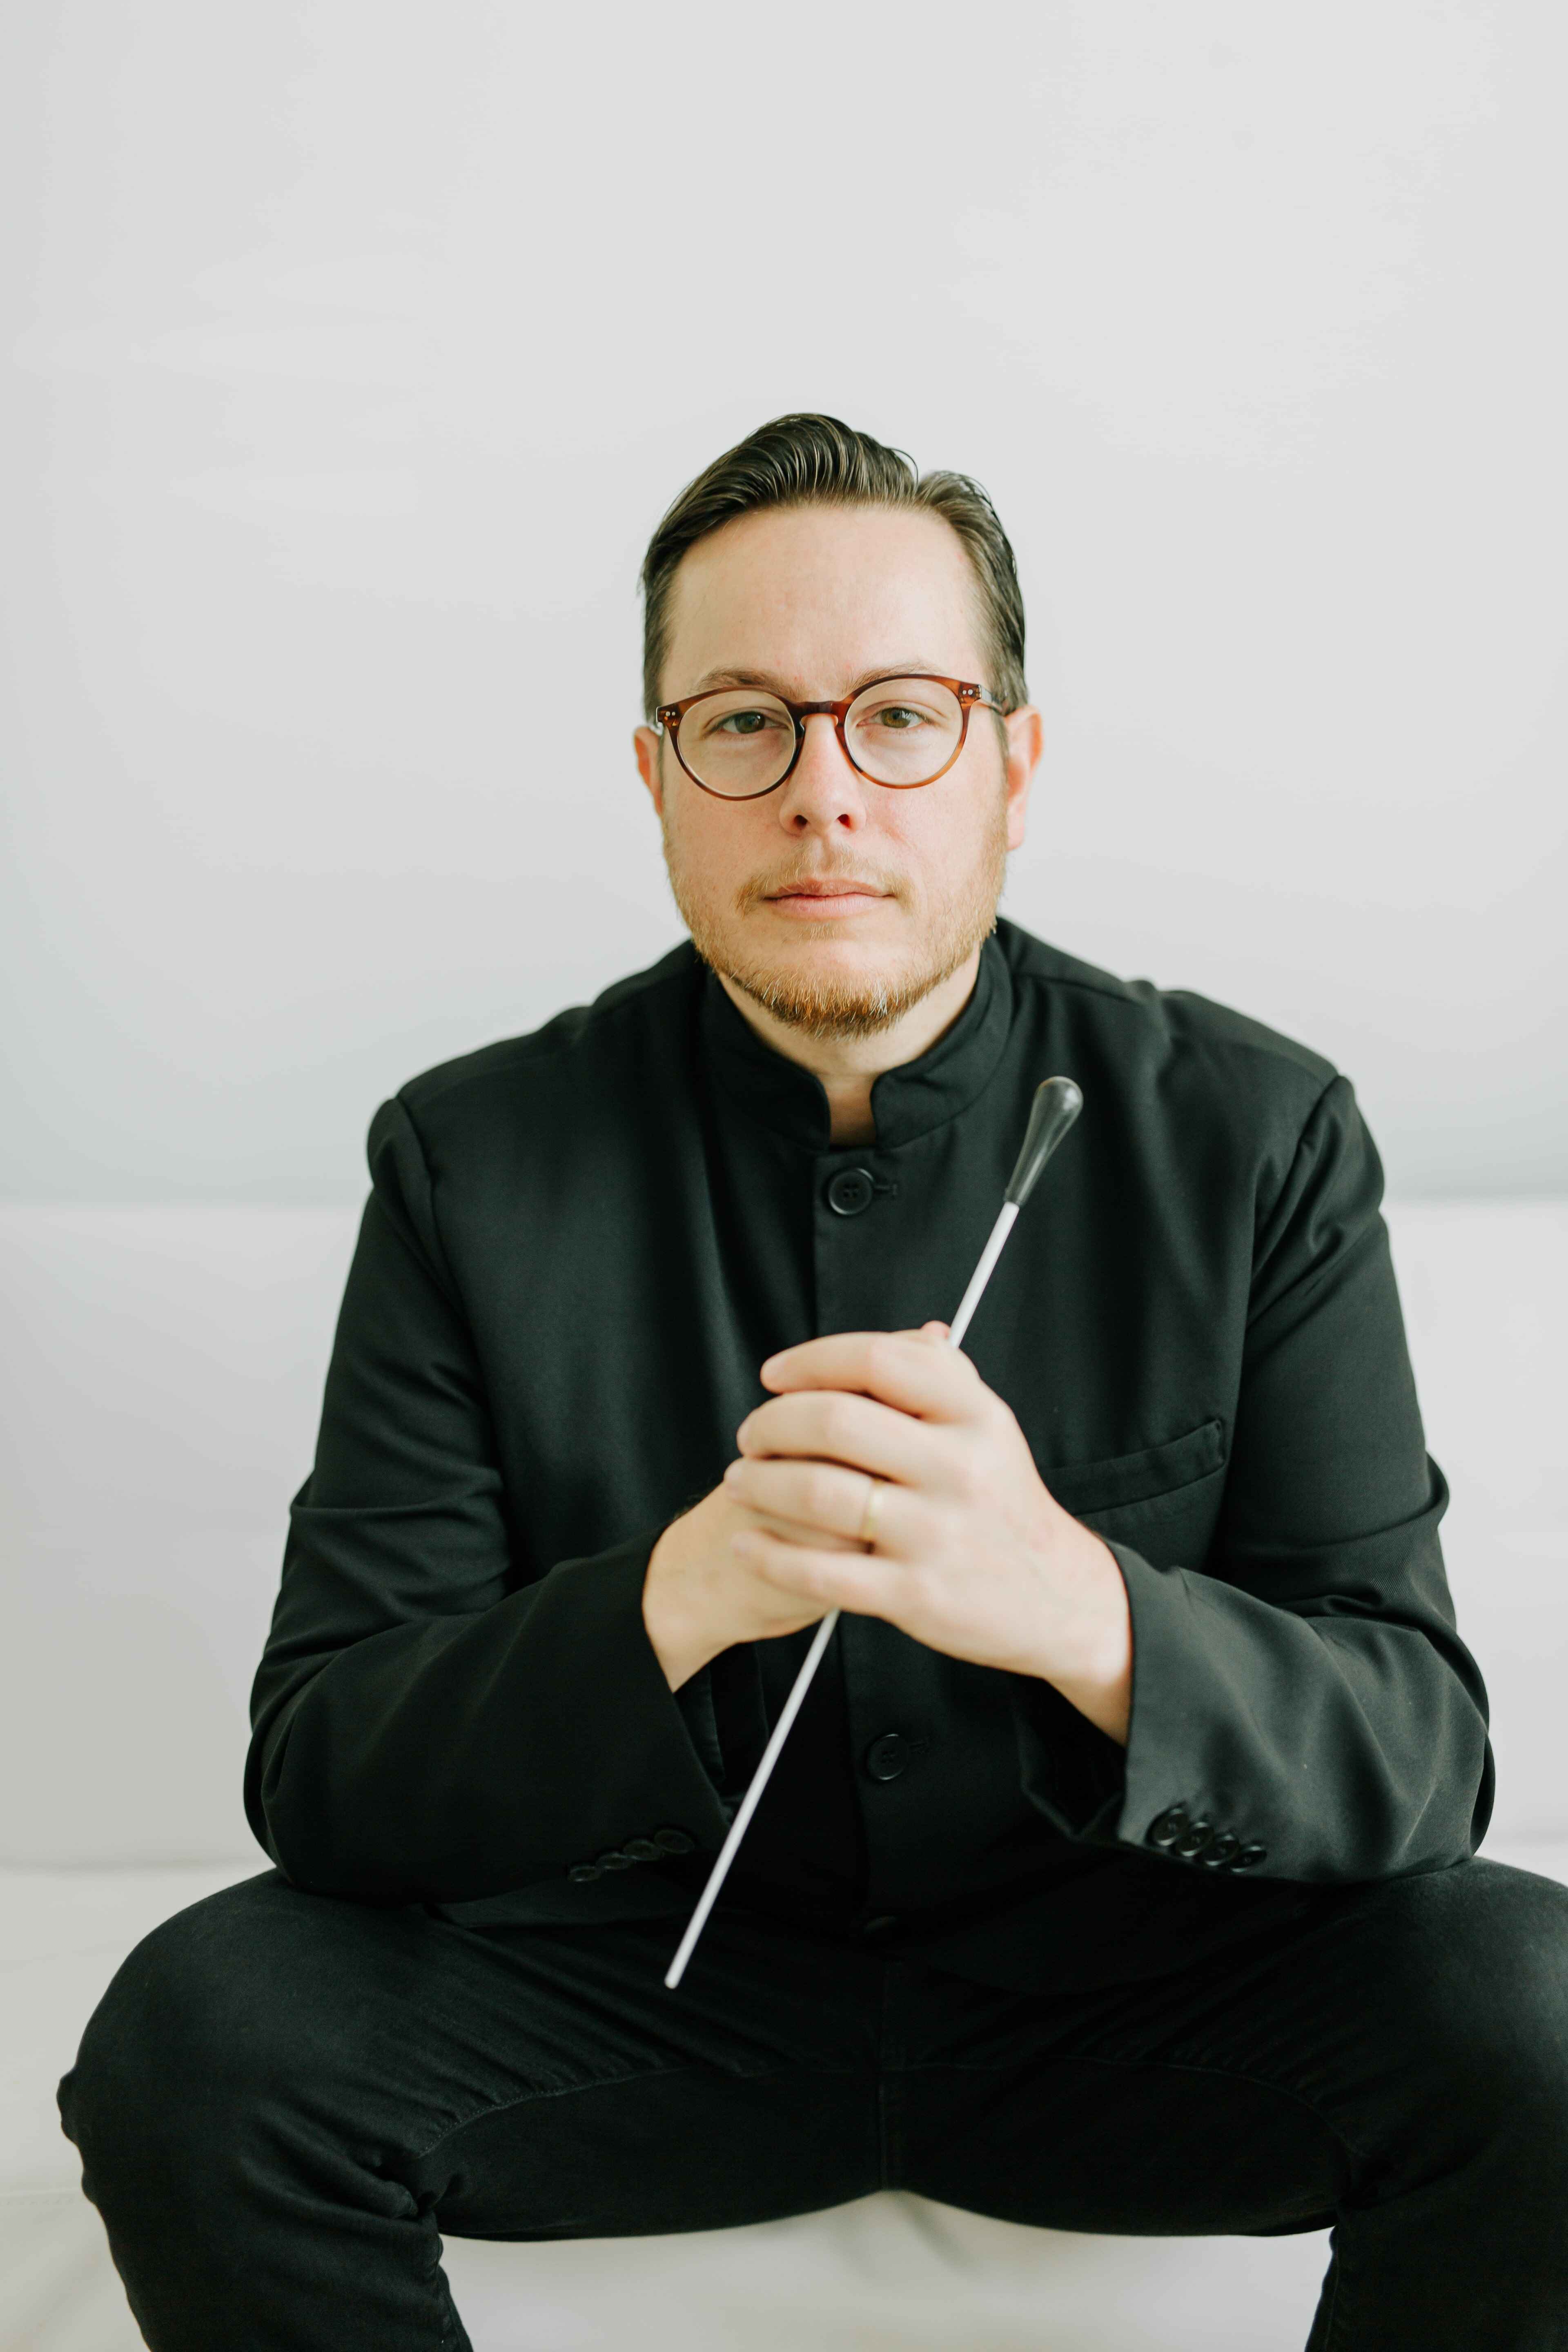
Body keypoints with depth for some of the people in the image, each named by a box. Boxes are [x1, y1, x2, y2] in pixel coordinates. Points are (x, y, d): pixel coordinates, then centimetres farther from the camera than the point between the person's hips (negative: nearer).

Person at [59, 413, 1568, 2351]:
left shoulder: (1255, 1140, -9)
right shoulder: (475, 1164, -8)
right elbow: (317, 1779, -12)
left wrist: (1077, 1607, -35)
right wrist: (678, 1595, -33)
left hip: (1120, 1983, 1)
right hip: (661, 1978, 0)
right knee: (192, 2030, -25)